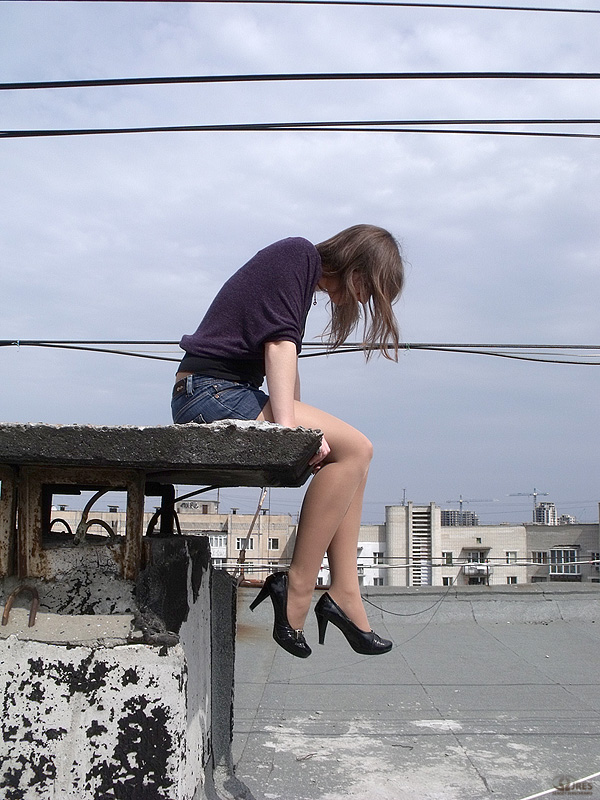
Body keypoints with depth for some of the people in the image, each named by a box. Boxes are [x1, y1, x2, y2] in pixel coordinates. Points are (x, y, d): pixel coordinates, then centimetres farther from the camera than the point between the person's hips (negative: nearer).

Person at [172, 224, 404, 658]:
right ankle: (297, 590, -14)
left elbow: (283, 356, 17)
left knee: (352, 453, 2)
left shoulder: (304, 276, 25)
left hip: (230, 394, 10)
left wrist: (301, 425, 3)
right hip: (210, 391, -10)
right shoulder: (298, 253, -3)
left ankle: (345, 593, -3)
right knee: (352, 447, -16)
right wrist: (287, 423, -26)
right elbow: (278, 341, -17)